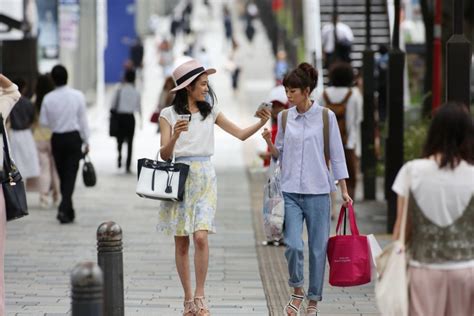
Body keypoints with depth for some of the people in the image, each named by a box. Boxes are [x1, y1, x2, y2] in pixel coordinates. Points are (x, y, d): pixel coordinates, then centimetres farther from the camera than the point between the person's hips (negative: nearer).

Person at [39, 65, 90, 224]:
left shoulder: (48, 98, -6)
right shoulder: (77, 96, -8)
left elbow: (43, 122, 0)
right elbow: (83, 120, -3)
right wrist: (86, 141, 5)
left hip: (57, 139, 2)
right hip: (73, 137, -2)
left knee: (62, 175, 12)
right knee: (70, 175, -3)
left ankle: (69, 212, 18)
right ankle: (64, 208, -20)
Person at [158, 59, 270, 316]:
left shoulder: (210, 112, 9)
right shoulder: (169, 114, 1)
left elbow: (241, 134, 10)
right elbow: (164, 154, -3)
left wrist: (261, 123, -7)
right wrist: (175, 135, -21)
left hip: (204, 178, 1)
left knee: (201, 236, -15)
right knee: (181, 243, 3)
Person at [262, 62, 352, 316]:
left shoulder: (326, 117, -2)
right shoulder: (284, 117, 7)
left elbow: (336, 154, 1)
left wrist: (344, 190, 0)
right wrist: (269, 143, -7)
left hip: (318, 191, -2)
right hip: (290, 191, 2)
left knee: (318, 247, 4)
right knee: (293, 245, -11)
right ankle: (297, 291, 12)